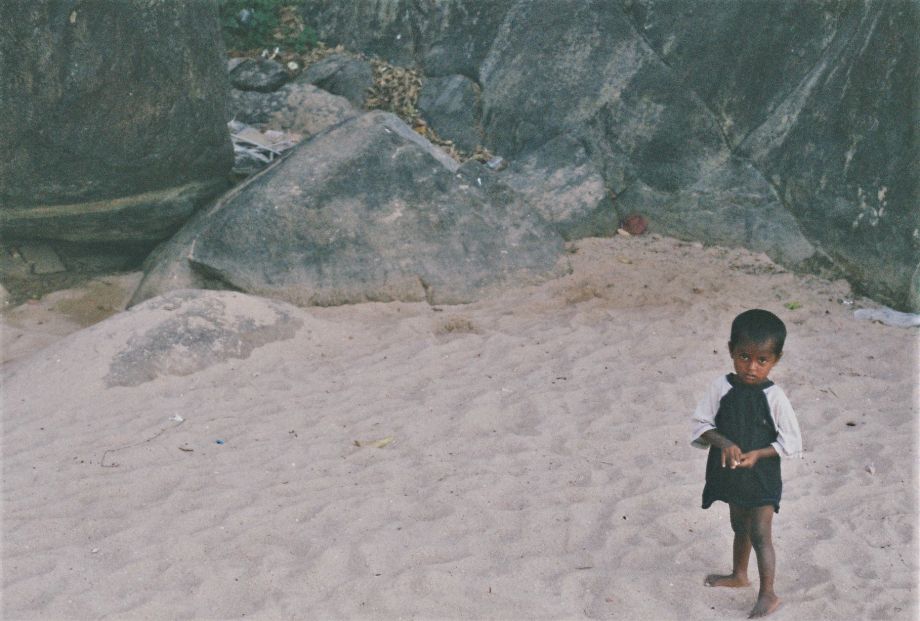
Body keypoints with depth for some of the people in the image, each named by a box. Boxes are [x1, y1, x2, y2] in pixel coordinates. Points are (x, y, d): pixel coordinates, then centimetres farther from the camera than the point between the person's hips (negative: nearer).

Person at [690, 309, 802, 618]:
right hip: (731, 475, 4)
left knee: (760, 535, 0)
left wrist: (757, 454, -23)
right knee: (740, 528, 24)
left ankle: (768, 594, 12)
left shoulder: (774, 397, -17)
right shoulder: (722, 387, -11)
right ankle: (739, 574, 44)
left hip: (762, 476, -4)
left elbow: (791, 441, -12)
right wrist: (724, 443, -23)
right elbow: (702, 423, -6)